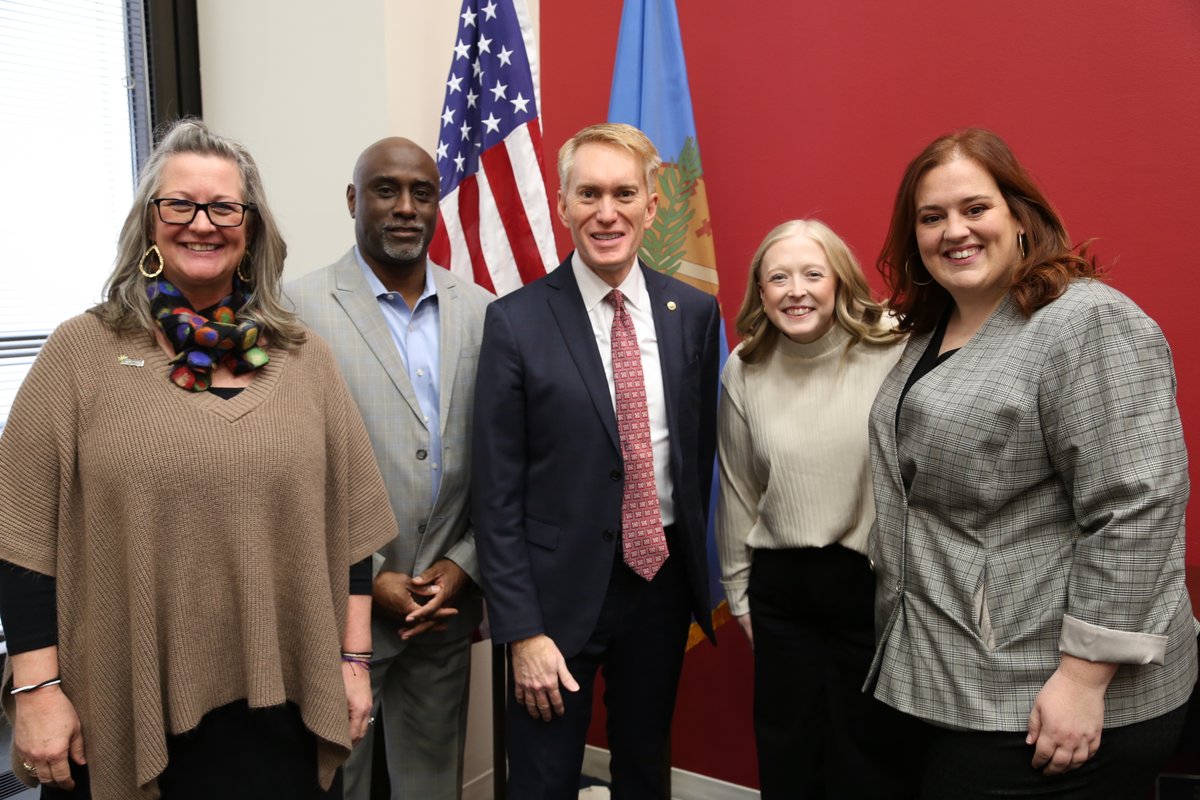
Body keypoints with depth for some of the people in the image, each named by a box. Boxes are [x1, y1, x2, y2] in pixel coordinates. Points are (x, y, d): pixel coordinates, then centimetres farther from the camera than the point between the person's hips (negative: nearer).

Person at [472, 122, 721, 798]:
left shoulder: (695, 312, 0)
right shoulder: (517, 322, -11)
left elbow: (701, 446, 8)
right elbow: (497, 493, -10)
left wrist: (692, 563, 9)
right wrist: (522, 631, -11)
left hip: (663, 577, 3)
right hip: (561, 587, -3)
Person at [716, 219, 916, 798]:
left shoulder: (893, 352, -10)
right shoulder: (743, 371, 0)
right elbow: (737, 491, 7)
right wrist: (737, 590, 11)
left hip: (879, 582, -2)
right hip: (781, 587, 3)